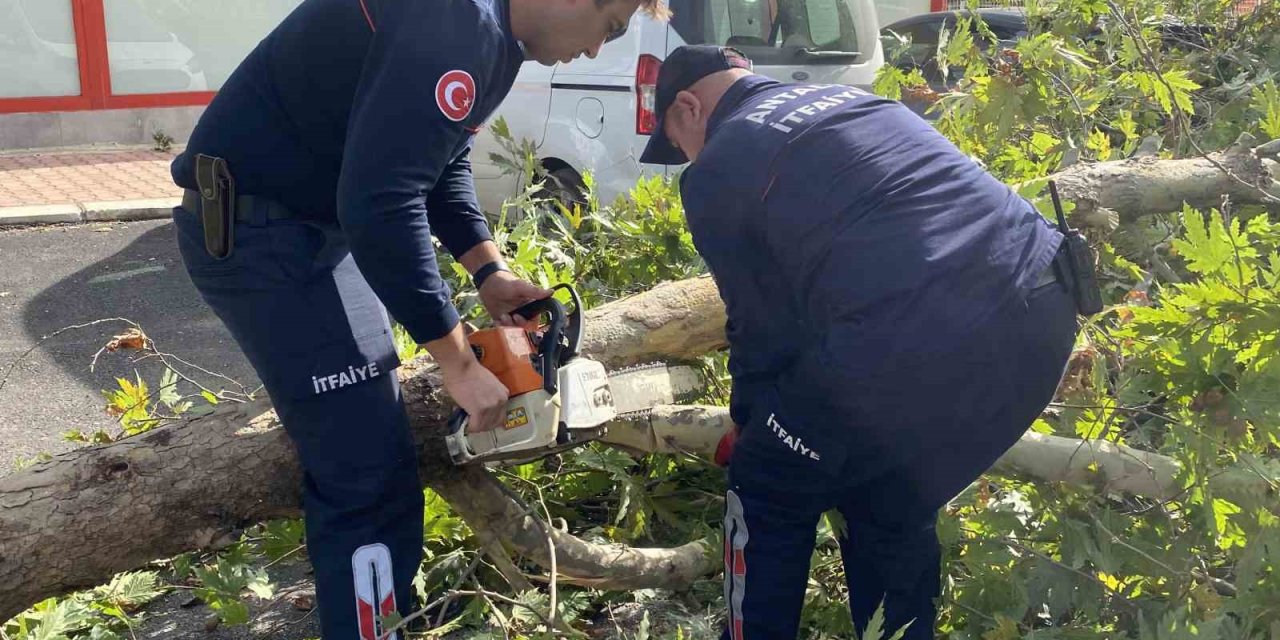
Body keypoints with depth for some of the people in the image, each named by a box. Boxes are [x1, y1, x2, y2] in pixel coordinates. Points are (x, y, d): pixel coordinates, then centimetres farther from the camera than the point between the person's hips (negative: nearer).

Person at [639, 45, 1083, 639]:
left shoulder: (714, 171, 8)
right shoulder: (851, 99, 29)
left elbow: (762, 324, 12)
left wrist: (747, 426, 31)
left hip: (915, 341, -7)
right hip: (1041, 310, 8)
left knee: (766, 496, 17)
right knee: (896, 511, 27)